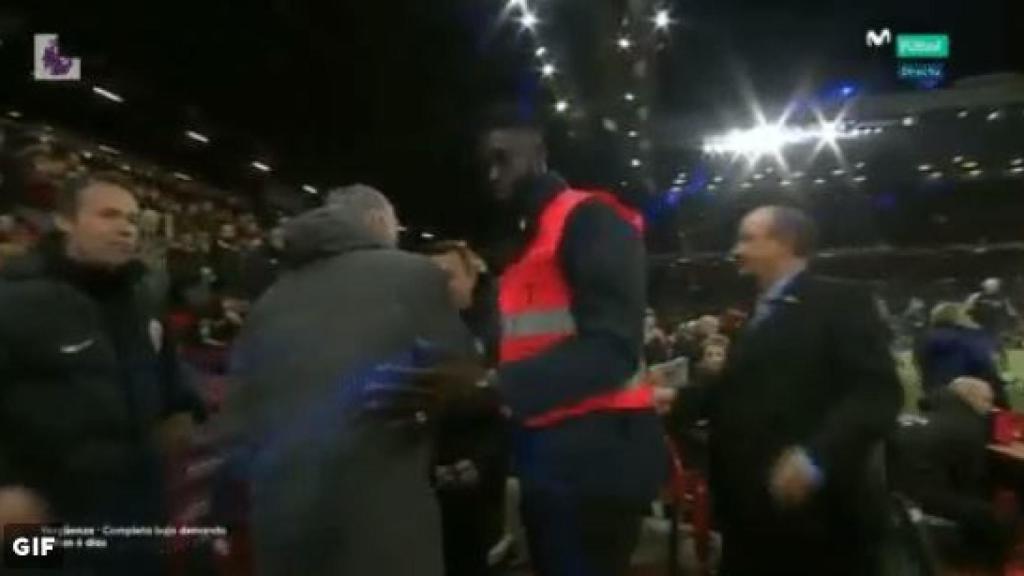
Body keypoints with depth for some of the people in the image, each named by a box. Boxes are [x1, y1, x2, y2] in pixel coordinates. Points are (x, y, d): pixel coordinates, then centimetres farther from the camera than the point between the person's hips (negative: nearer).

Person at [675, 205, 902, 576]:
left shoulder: (839, 303, -7)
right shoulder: (757, 315, 18)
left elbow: (878, 391, -18)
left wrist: (816, 455, -28)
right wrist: (678, 398, 5)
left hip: (821, 510, -7)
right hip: (753, 508, 7)